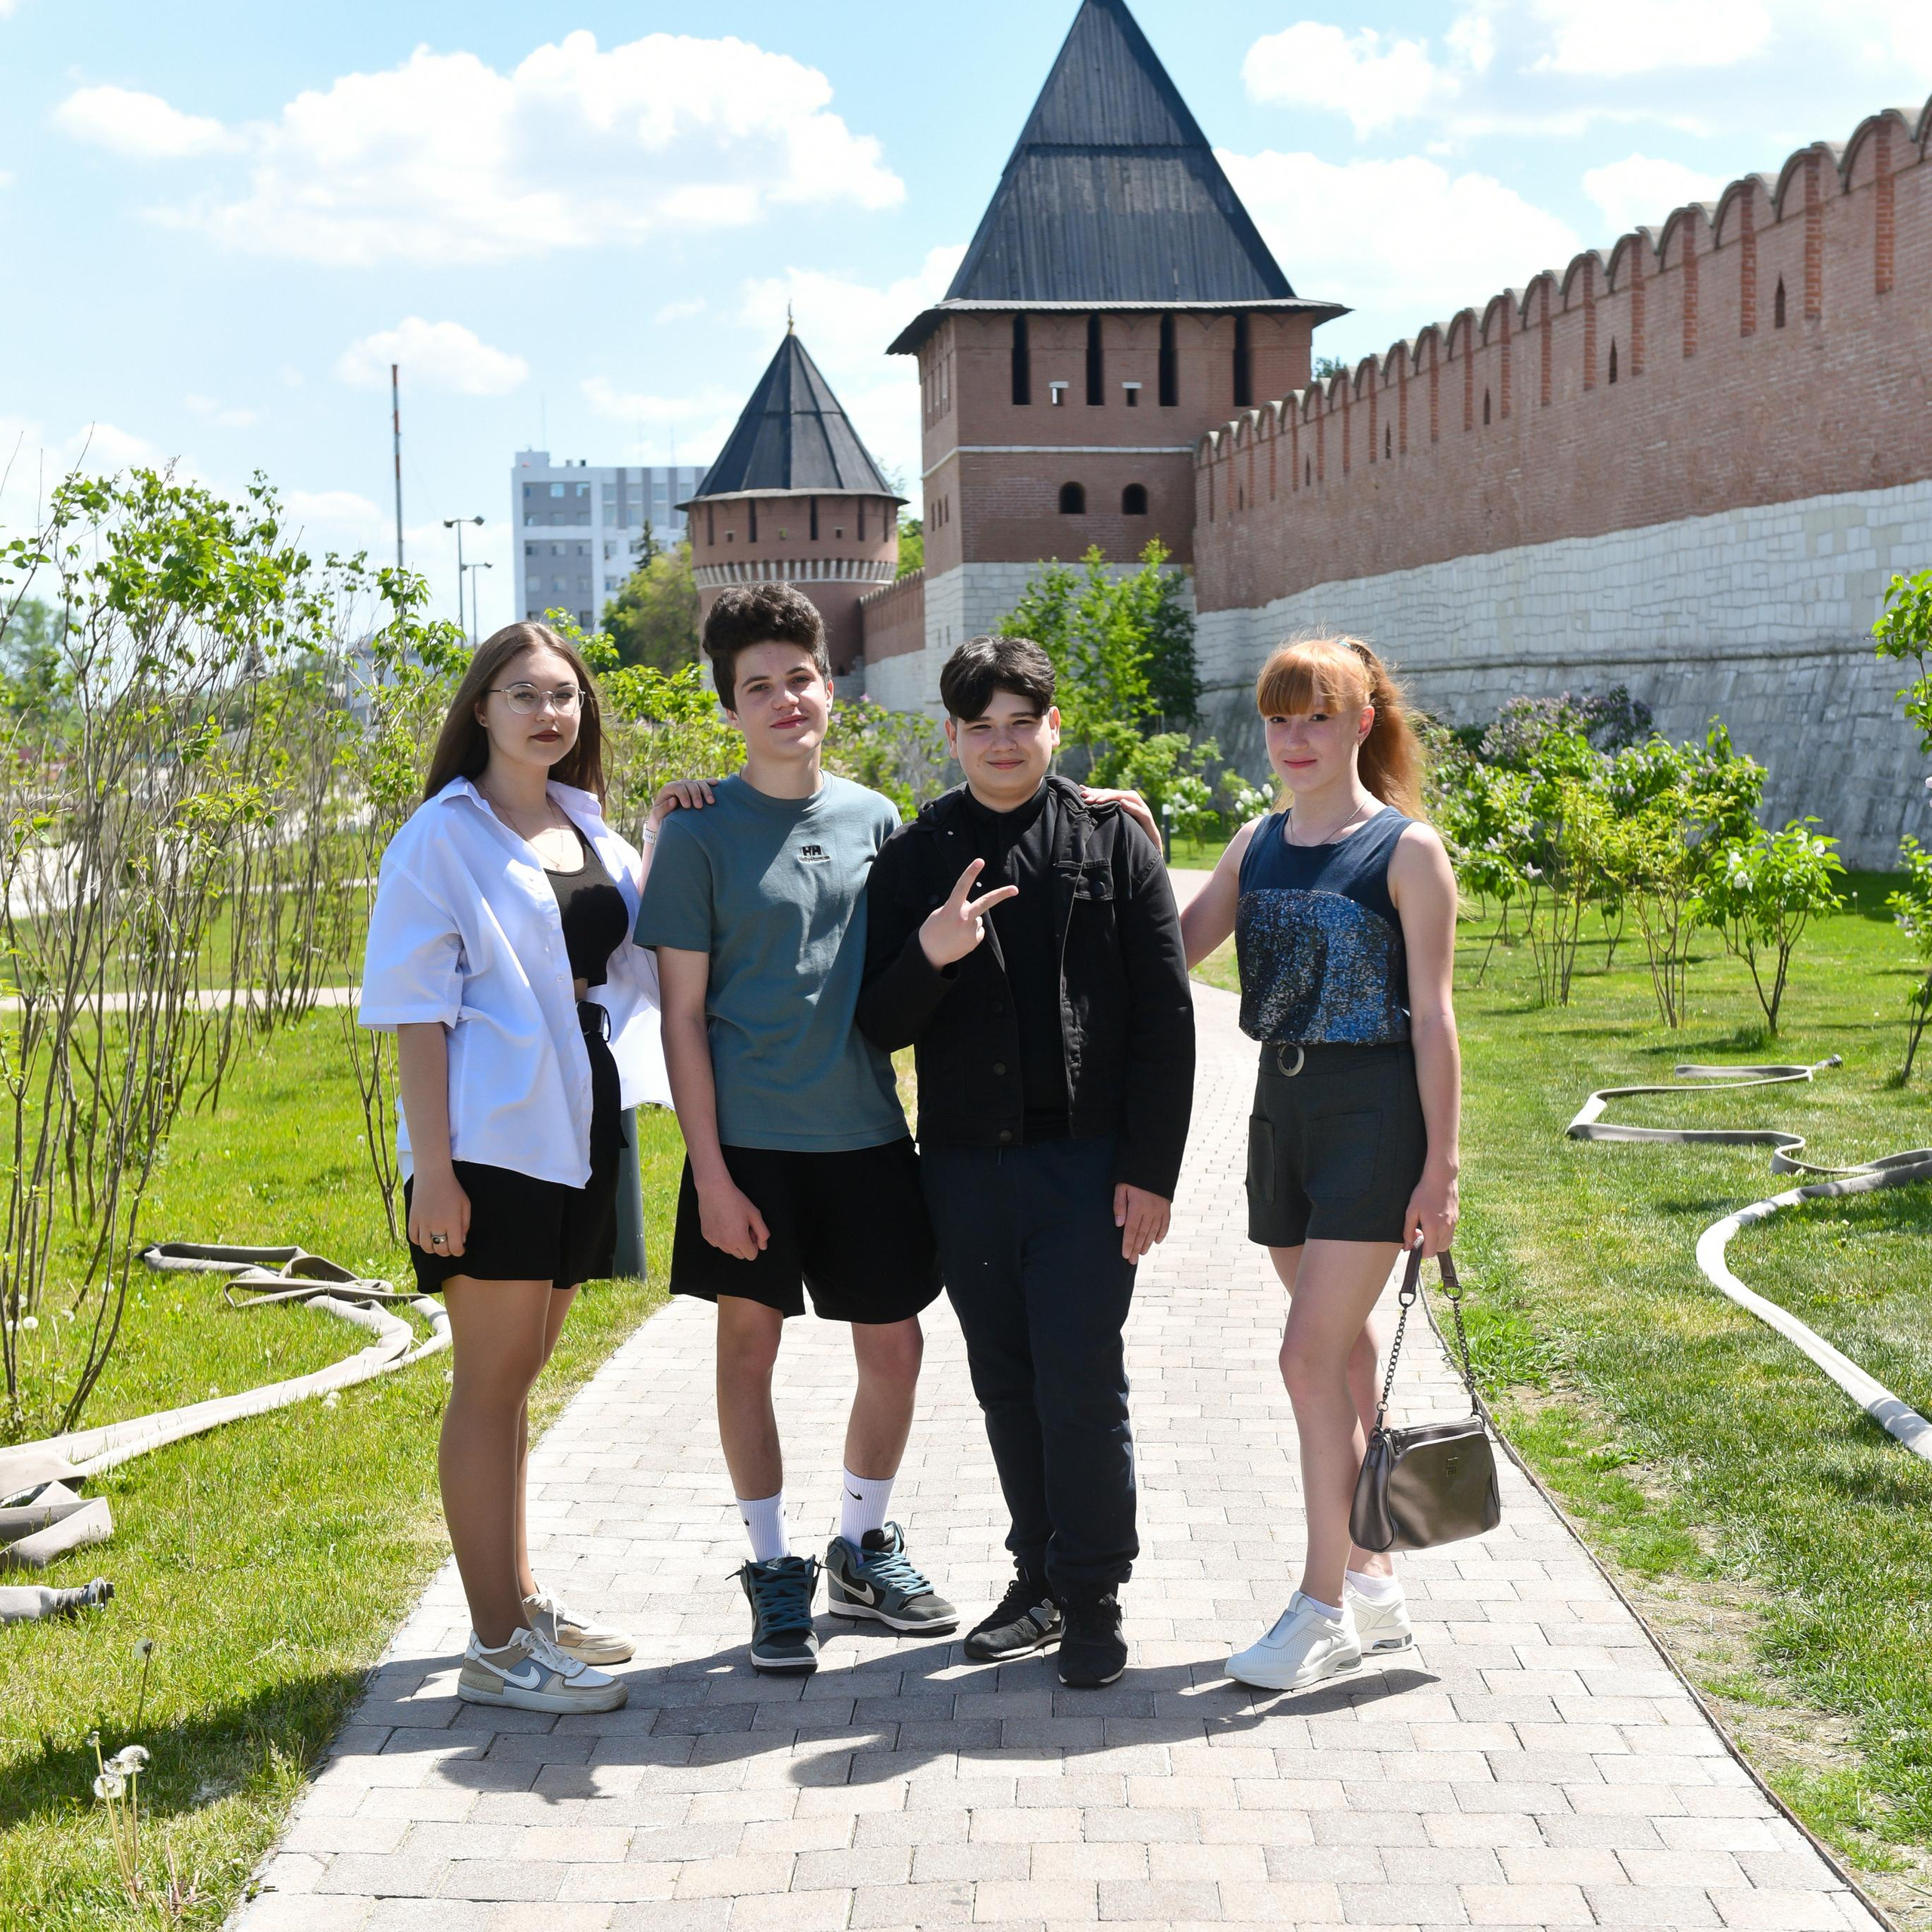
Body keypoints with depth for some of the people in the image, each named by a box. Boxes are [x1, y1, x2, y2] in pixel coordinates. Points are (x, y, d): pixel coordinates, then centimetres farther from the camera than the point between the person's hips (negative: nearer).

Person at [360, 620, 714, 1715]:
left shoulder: (588, 830, 12)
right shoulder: (444, 837, -7)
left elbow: (646, 961, 16)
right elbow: (417, 1010, -11)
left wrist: (667, 847, 3)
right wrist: (430, 1167, -17)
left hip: (580, 1132, 7)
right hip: (491, 1142, -7)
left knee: (519, 1380, 16)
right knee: (492, 1385, -3)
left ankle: (522, 1602, 26)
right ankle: (497, 1649, 1)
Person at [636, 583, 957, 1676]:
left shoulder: (875, 820, 6)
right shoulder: (703, 834, -5)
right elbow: (683, 1015, -6)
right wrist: (711, 1172, -10)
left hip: (866, 1134, 3)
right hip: (750, 1140, -3)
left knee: (895, 1347, 8)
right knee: (750, 1345, 6)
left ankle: (866, 1547, 28)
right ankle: (776, 1571, 20)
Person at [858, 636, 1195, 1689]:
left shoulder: (1113, 842, 3)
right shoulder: (914, 858, 7)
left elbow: (1165, 1018, 1)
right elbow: (879, 1026, 4)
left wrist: (1150, 1169, -6)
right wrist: (928, 959, -17)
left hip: (1086, 1159, -3)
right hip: (965, 1161, 3)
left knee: (1082, 1382, -5)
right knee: (1006, 1384, 11)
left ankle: (1092, 1598, 7)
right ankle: (1041, 1577, 24)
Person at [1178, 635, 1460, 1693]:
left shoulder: (1405, 850, -8)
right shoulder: (1258, 845, 10)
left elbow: (1432, 1016, -9)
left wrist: (1441, 1167, -11)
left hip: (1373, 1116, -6)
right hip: (1283, 1104, 6)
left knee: (1312, 1357, -10)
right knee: (1343, 1351, 13)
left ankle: (1323, 1604, -1)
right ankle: (1370, 1577, 23)